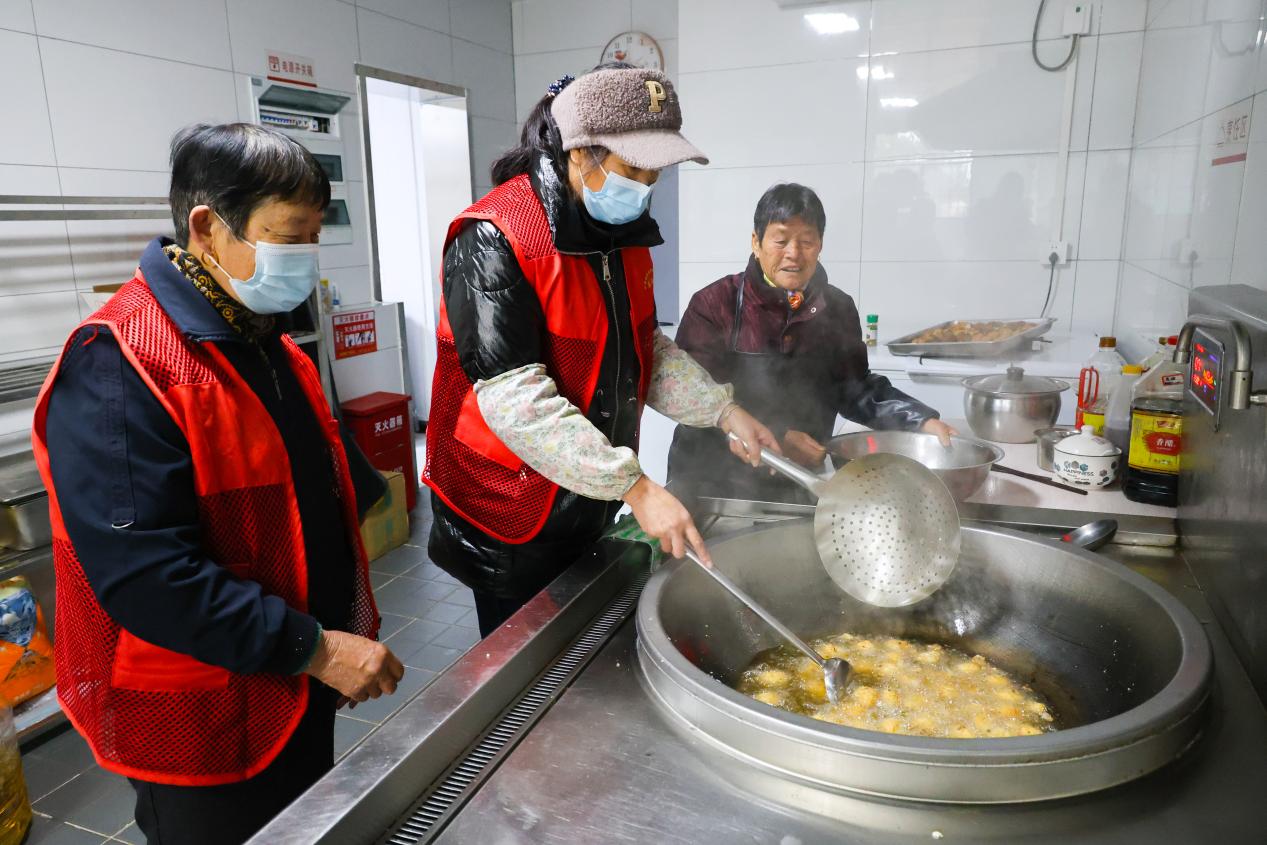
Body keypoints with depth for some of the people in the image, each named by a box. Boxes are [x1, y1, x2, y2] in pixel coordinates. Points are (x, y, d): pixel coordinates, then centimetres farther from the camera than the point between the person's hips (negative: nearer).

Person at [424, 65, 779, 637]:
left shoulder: (624, 230, 4)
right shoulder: (493, 240, -22)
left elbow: (644, 350, 14)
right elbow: (515, 398, -29)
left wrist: (723, 411, 1)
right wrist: (636, 486, -31)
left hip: (590, 508, 7)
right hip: (512, 523, -7)